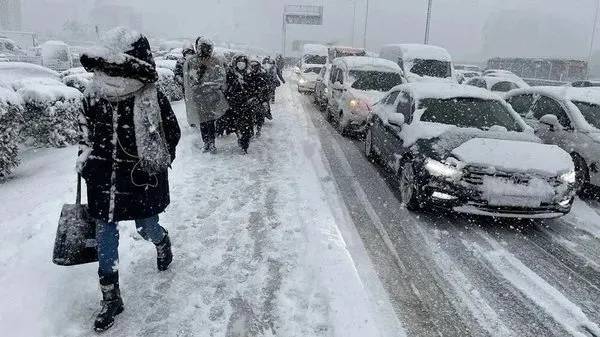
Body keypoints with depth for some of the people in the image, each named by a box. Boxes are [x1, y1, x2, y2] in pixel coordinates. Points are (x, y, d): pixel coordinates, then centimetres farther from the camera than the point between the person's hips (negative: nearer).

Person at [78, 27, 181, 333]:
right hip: (103, 182, 3)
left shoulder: (152, 99, -15)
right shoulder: (94, 96, -4)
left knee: (147, 229, 14)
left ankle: (162, 241, 54)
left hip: (141, 182, -3)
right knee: (105, 241, 7)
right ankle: (110, 299, 24)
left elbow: (171, 134, -3)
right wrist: (85, 158, 5)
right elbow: (85, 131, 13)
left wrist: (155, 165, -7)